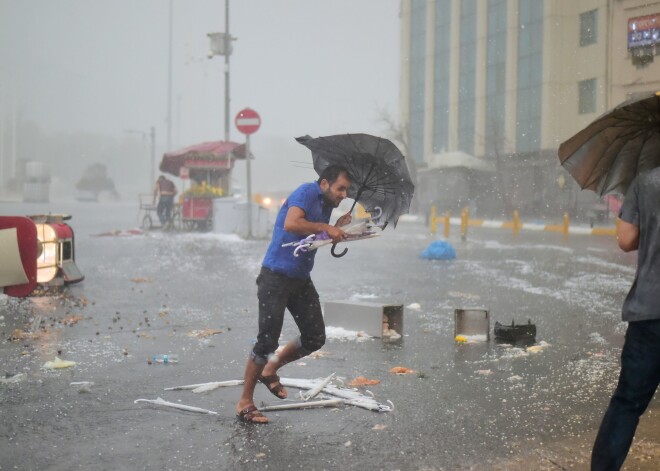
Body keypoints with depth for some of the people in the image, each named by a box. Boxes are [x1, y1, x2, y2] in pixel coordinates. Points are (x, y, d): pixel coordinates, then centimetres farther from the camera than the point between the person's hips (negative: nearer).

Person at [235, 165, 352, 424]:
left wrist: (338, 227, 6)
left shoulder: (326, 204, 13)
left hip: (301, 280, 9)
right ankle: (245, 402, 4)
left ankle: (270, 370, 27)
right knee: (267, 341, -8)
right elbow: (291, 224, -31)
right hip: (276, 277, -9)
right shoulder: (306, 192, -14)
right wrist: (325, 227, -23)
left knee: (315, 338, 6)